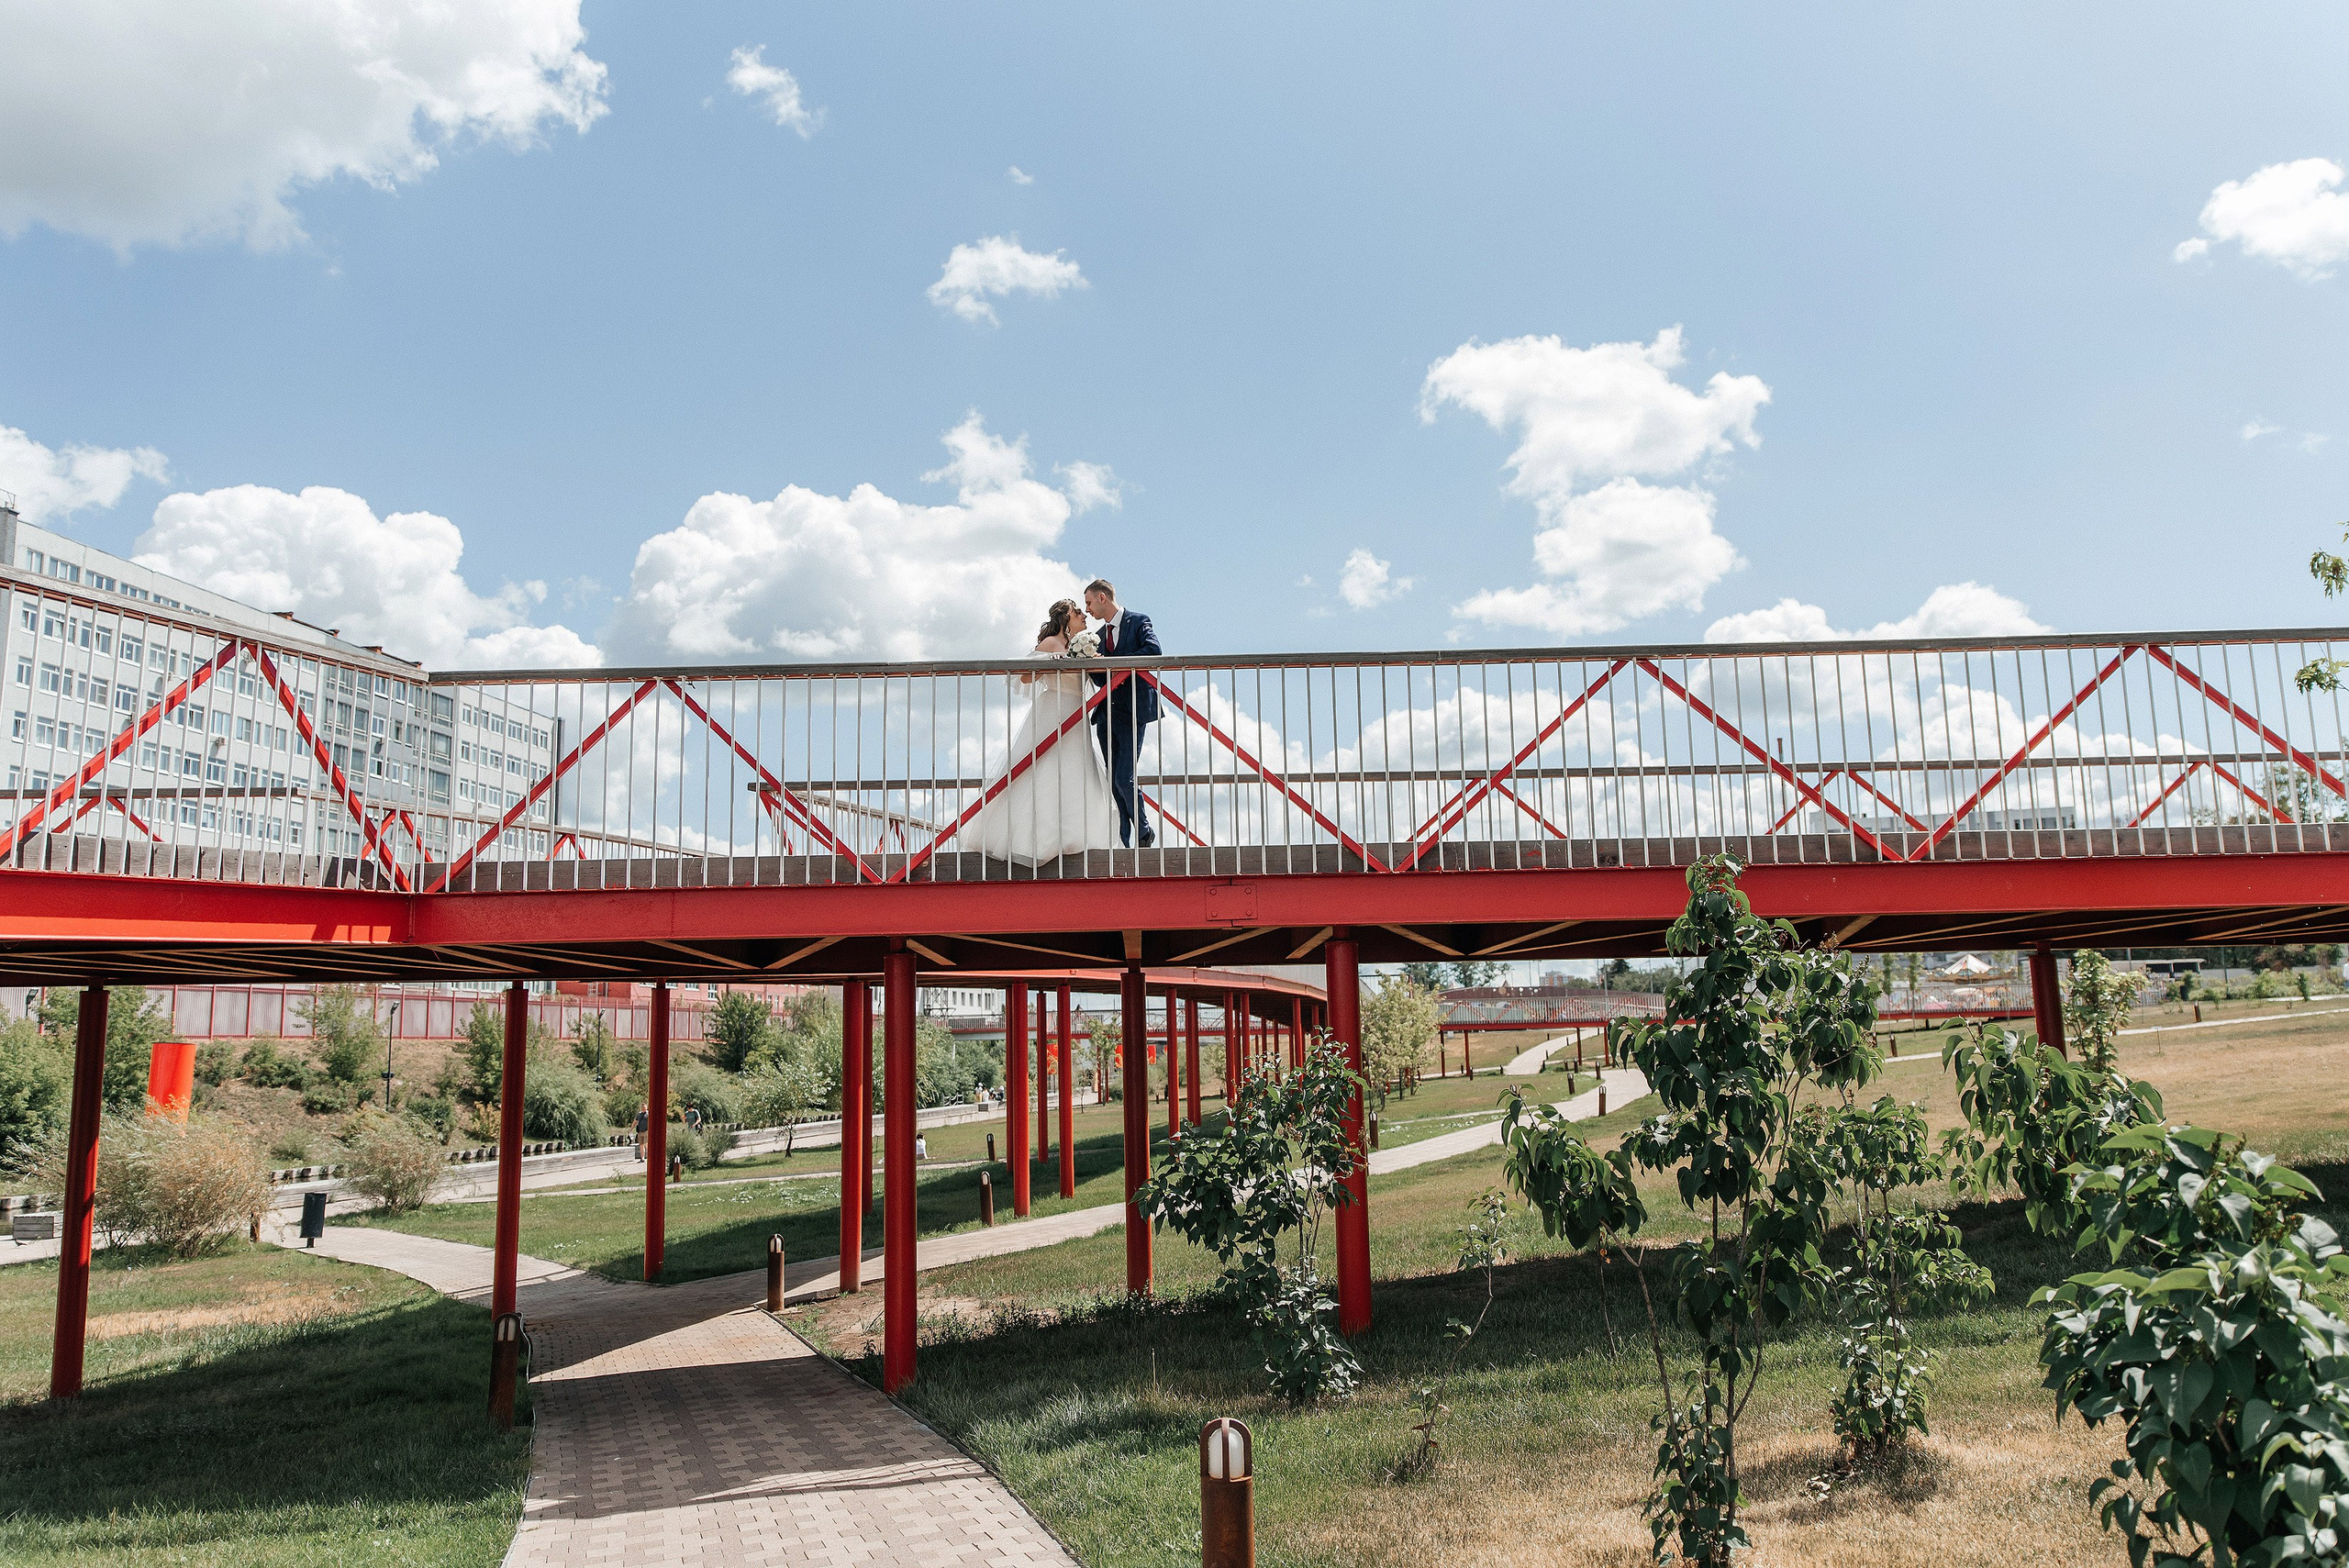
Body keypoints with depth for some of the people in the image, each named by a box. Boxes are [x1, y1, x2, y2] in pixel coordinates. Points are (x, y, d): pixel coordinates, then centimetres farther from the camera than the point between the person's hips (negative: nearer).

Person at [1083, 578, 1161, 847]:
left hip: (1132, 711, -7)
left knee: (1123, 779, -13)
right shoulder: (1100, 635, 21)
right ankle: (1123, 842, 6)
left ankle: (1144, 830, 8)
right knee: (1113, 782, 2)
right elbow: (1102, 679, 17)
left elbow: (1154, 651, -17)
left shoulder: (1138, 621, 1)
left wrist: (1112, 662, -16)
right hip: (1106, 714, 7)